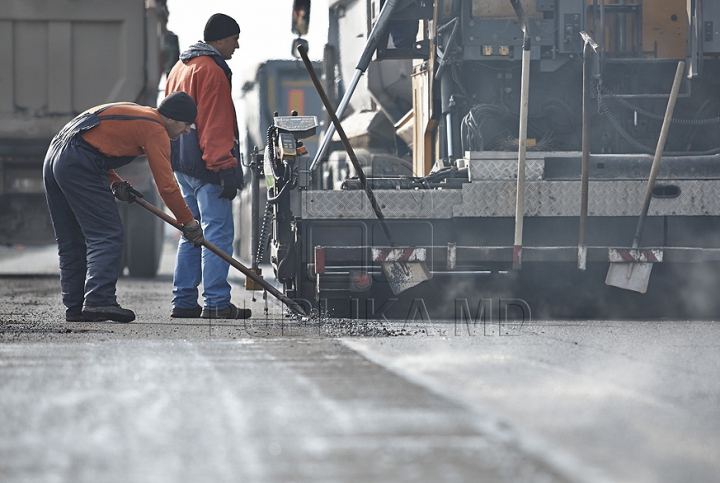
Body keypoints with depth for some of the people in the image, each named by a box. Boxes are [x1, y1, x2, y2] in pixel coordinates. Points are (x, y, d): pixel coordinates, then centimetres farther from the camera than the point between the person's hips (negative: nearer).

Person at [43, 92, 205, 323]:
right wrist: (189, 222, 3)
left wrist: (114, 183, 15)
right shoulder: (156, 130, -2)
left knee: (71, 242, 12)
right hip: (79, 165, -10)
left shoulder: (133, 113, 25)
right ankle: (99, 301, -19)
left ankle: (75, 307, 11)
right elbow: (166, 185, -6)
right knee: (108, 236, -9)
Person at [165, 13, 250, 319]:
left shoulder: (180, 69, 19)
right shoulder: (211, 71, -12)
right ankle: (216, 303, -13)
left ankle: (184, 301, 12)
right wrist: (224, 167, -22)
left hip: (182, 165, 10)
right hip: (206, 167, -10)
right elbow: (213, 125, -19)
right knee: (218, 233, -9)